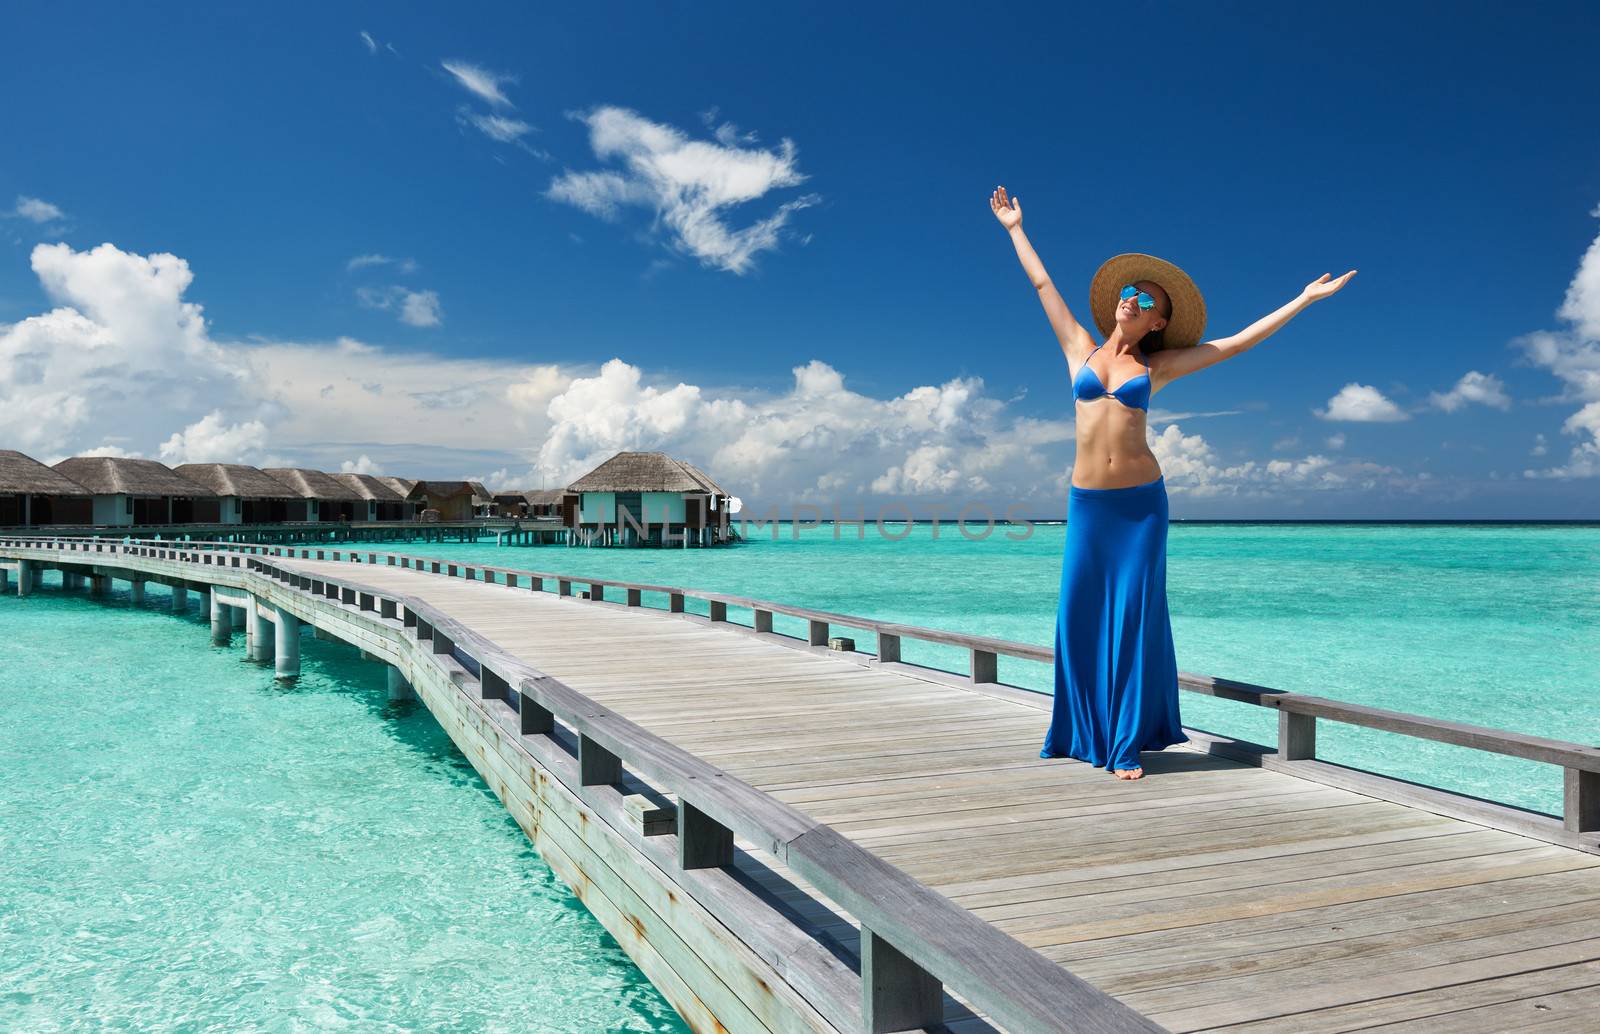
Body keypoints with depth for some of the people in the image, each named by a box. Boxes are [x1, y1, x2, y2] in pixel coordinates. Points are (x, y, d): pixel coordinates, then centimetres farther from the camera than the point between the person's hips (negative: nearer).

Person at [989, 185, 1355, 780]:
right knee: (1081, 615, 2)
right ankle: (1083, 732, 16)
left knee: (1135, 614, -1)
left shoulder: (1156, 367, 8)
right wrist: (1015, 229, 27)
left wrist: (1303, 300, 13)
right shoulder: (1080, 349, 11)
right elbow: (1042, 285, 19)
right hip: (1087, 502, 1)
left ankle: (1126, 743, 6)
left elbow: (1233, 344, 11)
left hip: (1141, 500, -1)